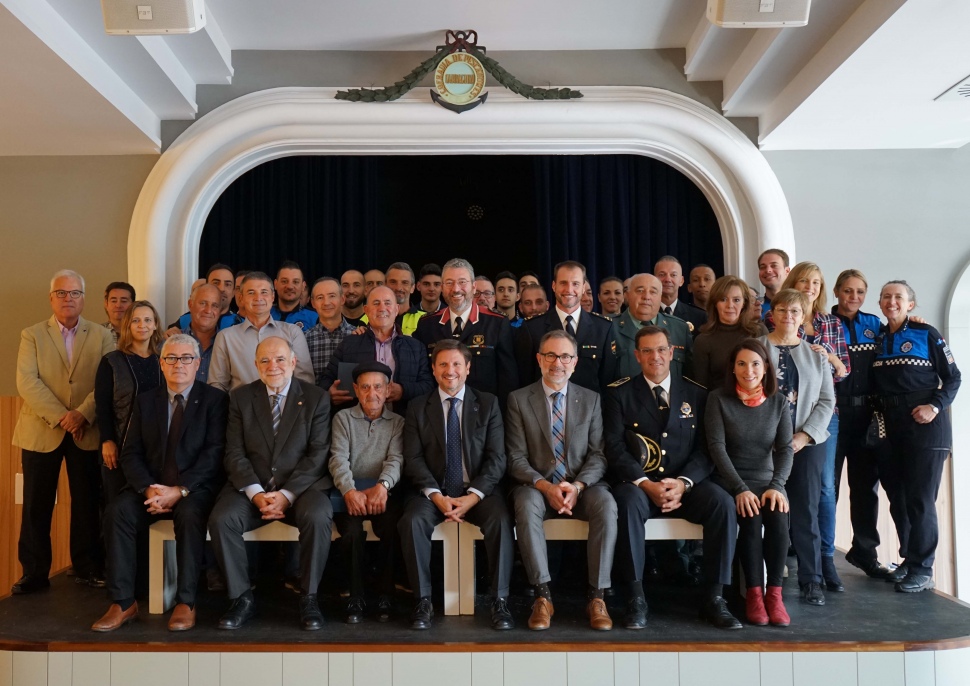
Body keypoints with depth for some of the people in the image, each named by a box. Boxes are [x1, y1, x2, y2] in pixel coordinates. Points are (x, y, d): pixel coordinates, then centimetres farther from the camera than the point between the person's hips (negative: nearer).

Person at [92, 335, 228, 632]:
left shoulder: (214, 399, 1)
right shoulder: (145, 401, 13)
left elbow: (214, 453, -8)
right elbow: (131, 454, 7)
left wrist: (180, 490, -19)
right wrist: (148, 489, -12)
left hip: (195, 488, -4)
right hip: (151, 487, 4)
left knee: (190, 515, -34)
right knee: (116, 513, -23)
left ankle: (185, 603, -24)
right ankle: (123, 603, -17)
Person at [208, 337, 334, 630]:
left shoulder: (316, 398, 1)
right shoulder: (240, 397, 7)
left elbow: (318, 455, -5)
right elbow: (235, 453, 1)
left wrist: (287, 494, -16)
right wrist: (256, 493, -14)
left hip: (301, 487, -2)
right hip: (252, 488, 2)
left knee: (318, 516, -32)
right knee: (220, 519, -25)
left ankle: (308, 598, -11)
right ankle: (242, 598, -5)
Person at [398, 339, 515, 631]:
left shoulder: (488, 403, 7)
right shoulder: (417, 408, 8)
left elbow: (496, 458, -1)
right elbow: (413, 459, 0)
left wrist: (472, 496, -15)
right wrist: (437, 496, -16)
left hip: (478, 491, 0)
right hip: (434, 491, 1)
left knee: (501, 520, -29)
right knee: (412, 521, -29)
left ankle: (500, 601, -17)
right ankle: (423, 601, -14)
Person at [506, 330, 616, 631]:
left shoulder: (591, 399, 9)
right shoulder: (519, 399, 3)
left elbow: (598, 455, 2)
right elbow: (516, 458, -2)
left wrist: (577, 486, -17)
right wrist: (546, 486, -19)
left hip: (581, 486, 1)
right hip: (537, 486, -1)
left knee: (607, 505, -30)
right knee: (527, 506, -35)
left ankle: (596, 596, -20)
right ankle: (543, 595, -24)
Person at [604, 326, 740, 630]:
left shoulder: (696, 393, 9)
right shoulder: (619, 393, 3)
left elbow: (705, 448, 3)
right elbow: (614, 447, -6)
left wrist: (683, 483, -14)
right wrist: (646, 484, -19)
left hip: (685, 486, 2)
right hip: (638, 484, -2)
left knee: (723, 502, -25)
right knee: (627, 502, -34)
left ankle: (714, 597, -13)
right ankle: (635, 599, -23)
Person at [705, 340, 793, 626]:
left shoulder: (778, 402, 6)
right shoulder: (718, 398, -3)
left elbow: (785, 448, 1)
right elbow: (716, 446, -9)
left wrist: (776, 486, -17)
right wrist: (740, 489, -19)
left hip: (768, 480, 2)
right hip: (731, 481, -2)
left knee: (779, 517, -28)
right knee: (750, 519, -30)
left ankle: (774, 593, -16)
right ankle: (754, 592, -17)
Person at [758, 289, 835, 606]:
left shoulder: (815, 353, 11)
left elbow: (827, 401, 6)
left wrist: (804, 436, -6)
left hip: (807, 441, 2)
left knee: (806, 509, 3)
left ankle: (811, 580, 12)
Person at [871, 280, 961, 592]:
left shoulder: (927, 335, -2)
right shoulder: (877, 338, 10)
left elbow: (952, 378, -3)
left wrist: (935, 406, -16)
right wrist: (879, 409, -2)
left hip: (925, 424, -5)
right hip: (891, 425, 5)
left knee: (920, 498, -5)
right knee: (897, 495, 11)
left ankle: (921, 570, 4)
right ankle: (909, 558, 25)